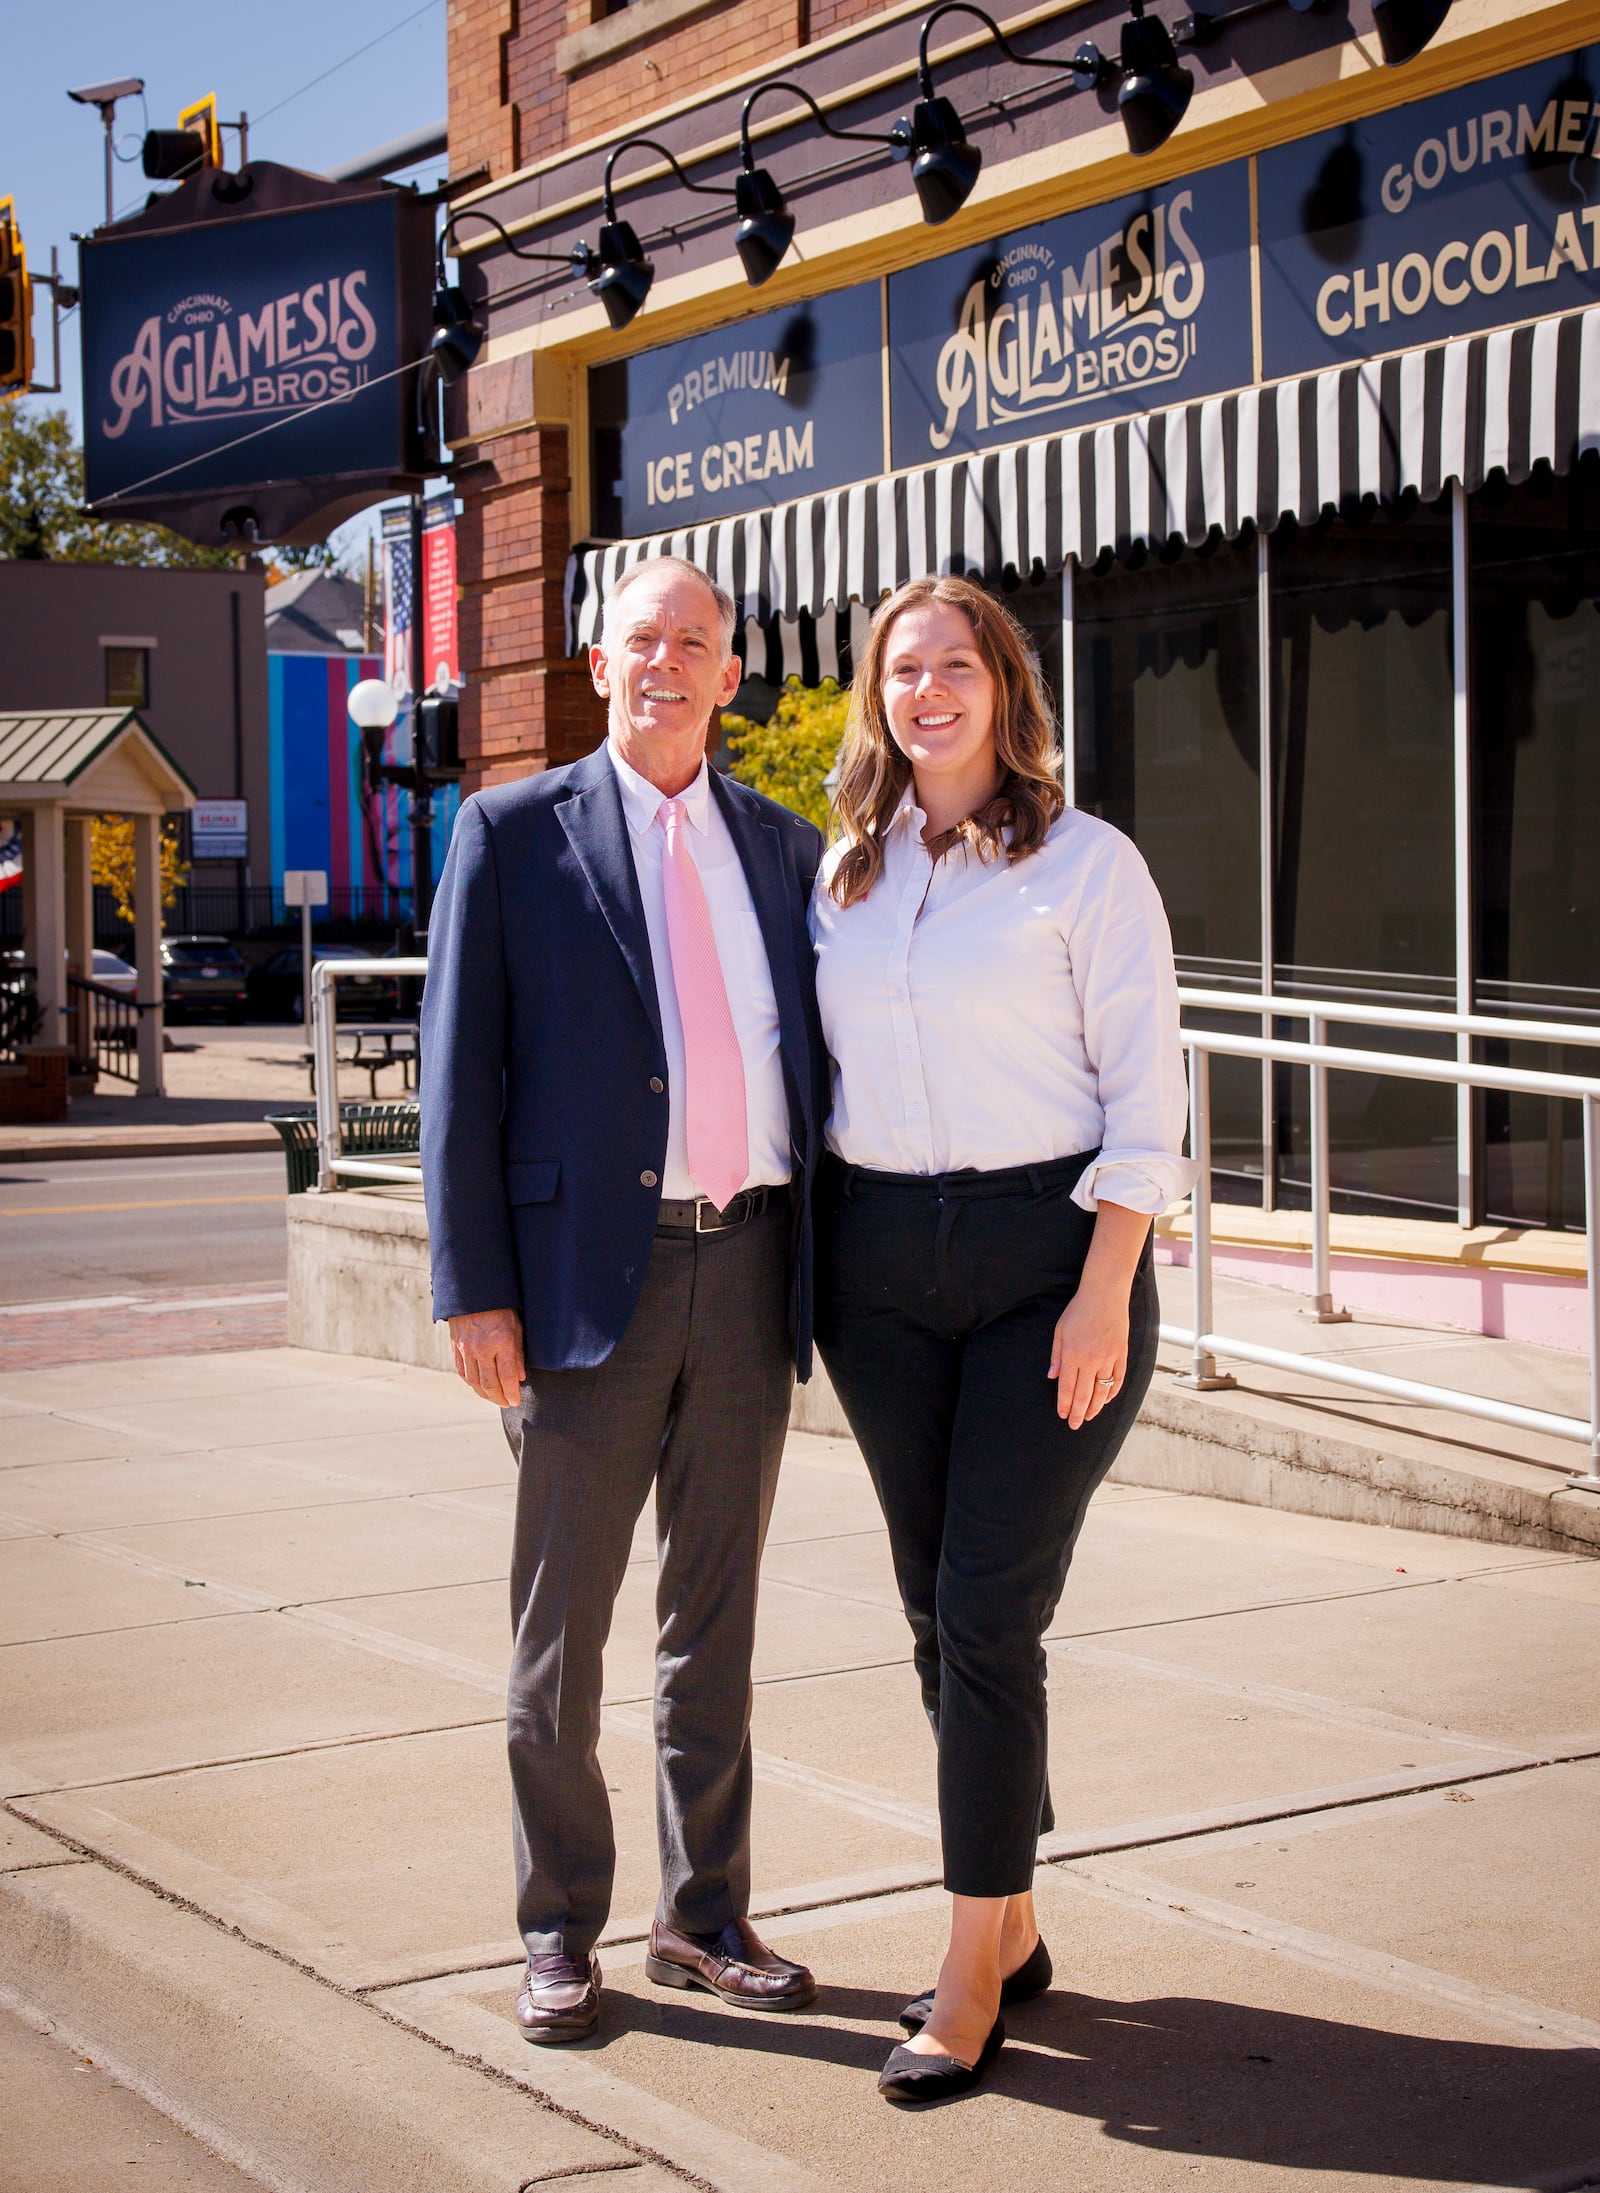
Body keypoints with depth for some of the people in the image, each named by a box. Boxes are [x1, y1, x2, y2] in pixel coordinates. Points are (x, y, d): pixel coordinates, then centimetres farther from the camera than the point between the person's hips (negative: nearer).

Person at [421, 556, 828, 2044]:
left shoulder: (784, 848, 13)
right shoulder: (515, 832, 2)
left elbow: (811, 1064, 15)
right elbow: (460, 1067, -3)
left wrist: (827, 1271, 8)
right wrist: (474, 1290, -10)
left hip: (747, 1264, 4)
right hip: (591, 1273, -3)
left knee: (716, 1620, 13)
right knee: (562, 1626, 5)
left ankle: (704, 1918, 25)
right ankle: (560, 1932, 19)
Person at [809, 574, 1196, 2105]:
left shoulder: (1085, 863, -3)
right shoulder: (844, 869, 11)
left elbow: (1144, 1098, -6)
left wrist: (1105, 1294, -13)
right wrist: (816, 1264, 9)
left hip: (1045, 1252, -5)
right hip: (879, 1262, 5)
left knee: (990, 1613, -7)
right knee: (937, 1609, 9)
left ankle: (973, 1975, 3)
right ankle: (1010, 1928, 23)